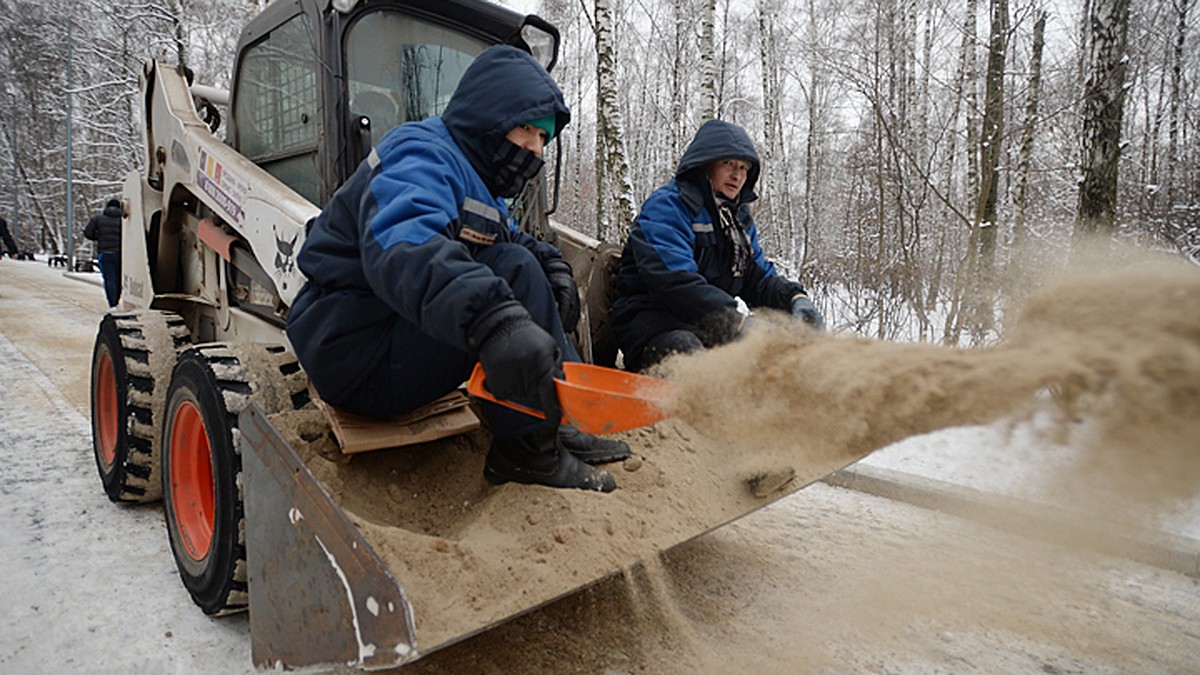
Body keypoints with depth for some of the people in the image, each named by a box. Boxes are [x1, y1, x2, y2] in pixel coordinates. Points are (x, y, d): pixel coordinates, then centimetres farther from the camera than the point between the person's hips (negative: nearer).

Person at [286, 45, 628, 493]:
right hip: (355, 357, -10)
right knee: (510, 272, -23)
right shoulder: (422, 156, -17)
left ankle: (560, 424, 1)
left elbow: (513, 240, 23)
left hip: (397, 334, 10)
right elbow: (399, 244, -39)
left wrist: (552, 264, -2)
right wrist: (495, 322, -56)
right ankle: (525, 448, -18)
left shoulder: (473, 175, 16)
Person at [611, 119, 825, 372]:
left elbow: (760, 278, 19)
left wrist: (795, 298, -5)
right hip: (651, 319, -7)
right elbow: (674, 281, -22)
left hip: (708, 327, 8)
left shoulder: (740, 219, 22)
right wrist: (737, 323, -30)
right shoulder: (666, 206, -7)